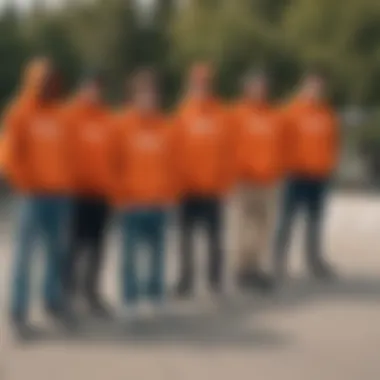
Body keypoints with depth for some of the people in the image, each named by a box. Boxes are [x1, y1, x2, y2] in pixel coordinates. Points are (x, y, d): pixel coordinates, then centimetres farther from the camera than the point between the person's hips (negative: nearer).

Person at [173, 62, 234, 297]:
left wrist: (225, 183, -2)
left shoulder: (221, 116, 2)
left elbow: (228, 152, 3)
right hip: (188, 188, -1)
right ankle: (186, 280, 8)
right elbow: (176, 151, -3)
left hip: (213, 187, 1)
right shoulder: (182, 115, -1)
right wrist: (178, 181, -7)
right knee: (186, 235, 2)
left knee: (215, 235, 7)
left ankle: (216, 281, 14)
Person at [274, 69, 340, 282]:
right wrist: (290, 164, -9)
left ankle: (315, 261, 15)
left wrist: (331, 163, 5)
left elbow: (334, 141, 16)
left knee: (316, 221, 10)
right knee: (287, 220, -6)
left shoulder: (328, 114, 10)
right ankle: (279, 263, -5)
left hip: (320, 176, 5)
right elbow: (284, 140, -7)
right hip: (297, 175, -5)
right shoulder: (292, 112, -6)